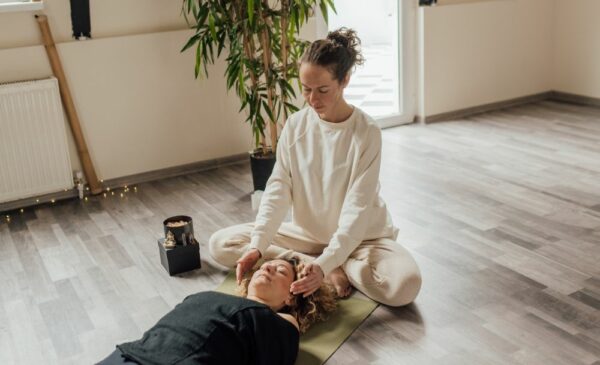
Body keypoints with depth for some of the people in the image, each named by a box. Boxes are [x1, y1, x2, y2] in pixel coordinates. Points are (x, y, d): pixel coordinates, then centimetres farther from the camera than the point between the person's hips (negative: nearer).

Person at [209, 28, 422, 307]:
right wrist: (257, 246, -26)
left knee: (404, 284, -34)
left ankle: (332, 269, -8)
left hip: (359, 237, -4)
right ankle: (334, 271, -14)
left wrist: (324, 264, -38)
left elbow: (357, 209, -24)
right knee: (220, 244, -11)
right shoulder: (294, 125, -7)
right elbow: (278, 189, -11)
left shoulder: (366, 132, -19)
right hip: (308, 233, 5)